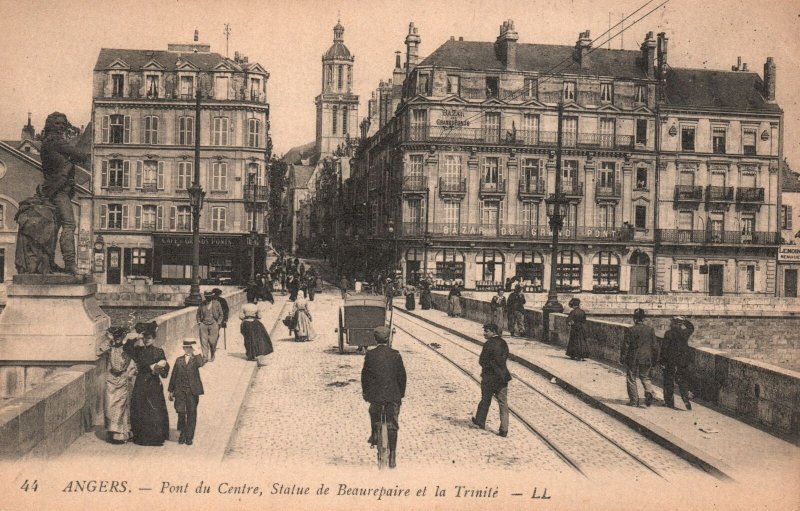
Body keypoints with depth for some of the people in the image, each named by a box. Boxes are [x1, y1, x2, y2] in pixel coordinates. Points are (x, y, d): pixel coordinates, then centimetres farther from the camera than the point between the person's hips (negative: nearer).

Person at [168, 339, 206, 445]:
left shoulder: (196, 359, 1)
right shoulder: (179, 360, 11)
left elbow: (201, 364, -26)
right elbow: (174, 375, 12)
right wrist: (171, 391, 11)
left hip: (192, 391, -2)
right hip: (180, 390, 2)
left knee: (191, 413, 3)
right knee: (180, 412, -4)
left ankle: (189, 437, 12)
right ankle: (182, 433, 17)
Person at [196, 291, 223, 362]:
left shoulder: (217, 304, 1)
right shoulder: (202, 304, 4)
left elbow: (221, 314, 8)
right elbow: (198, 313, 17)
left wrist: (218, 323, 0)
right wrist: (199, 322, 7)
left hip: (213, 325, -1)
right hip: (203, 324, 1)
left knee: (212, 342, -2)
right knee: (203, 342, -5)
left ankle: (212, 356, 20)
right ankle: (205, 357, 2)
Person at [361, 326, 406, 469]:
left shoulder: (370, 355, -3)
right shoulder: (395, 355, -2)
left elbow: (365, 375, 2)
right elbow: (402, 376, 2)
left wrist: (364, 391, 15)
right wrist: (401, 394, 14)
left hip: (375, 394, 0)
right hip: (393, 395, 0)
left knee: (374, 413, 32)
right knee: (392, 425, 5)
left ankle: (374, 435, 34)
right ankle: (392, 456, 1)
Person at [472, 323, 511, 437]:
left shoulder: (488, 344, -17)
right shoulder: (503, 343, 4)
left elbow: (482, 361, -15)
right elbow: (505, 357, 12)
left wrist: (488, 365, 4)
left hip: (489, 377, -5)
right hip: (502, 377, 5)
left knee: (485, 401, 14)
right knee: (503, 403, 5)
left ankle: (480, 421, 33)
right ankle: (504, 430, 2)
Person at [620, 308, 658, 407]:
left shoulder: (630, 330, -12)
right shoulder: (650, 329, -1)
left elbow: (626, 346, -10)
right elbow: (654, 345, 5)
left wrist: (622, 358, 0)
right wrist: (654, 358, 16)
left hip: (632, 359, -3)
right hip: (646, 358, 3)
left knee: (631, 379, 8)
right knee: (645, 377, 19)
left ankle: (634, 401, 10)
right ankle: (649, 392, -6)